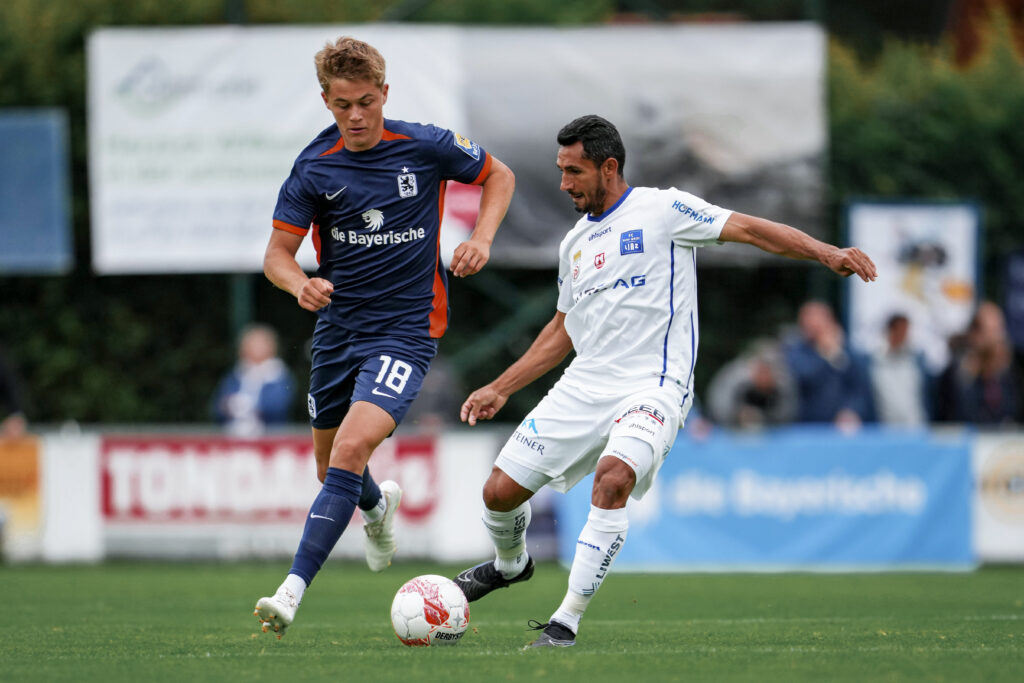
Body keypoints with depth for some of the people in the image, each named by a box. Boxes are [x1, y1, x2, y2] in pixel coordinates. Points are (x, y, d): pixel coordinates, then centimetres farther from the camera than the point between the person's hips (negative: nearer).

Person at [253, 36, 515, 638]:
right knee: (331, 464, 16)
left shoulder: (425, 147, -8)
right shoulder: (314, 167, -6)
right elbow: (278, 252, -3)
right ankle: (378, 505, 55)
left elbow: (499, 175, 9)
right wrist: (301, 285, -25)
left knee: (351, 449, -23)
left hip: (405, 331, -4)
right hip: (337, 326, 4)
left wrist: (482, 238, -8)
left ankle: (294, 590, -26)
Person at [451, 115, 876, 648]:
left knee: (612, 479, -33)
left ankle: (566, 621, -27)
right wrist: (500, 389, 23)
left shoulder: (663, 209, -2)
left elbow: (751, 230, -6)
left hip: (653, 385, -6)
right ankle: (510, 564, 37)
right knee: (500, 490, 2)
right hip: (584, 384, 6)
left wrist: (826, 253, -20)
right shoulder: (575, 243, 17)